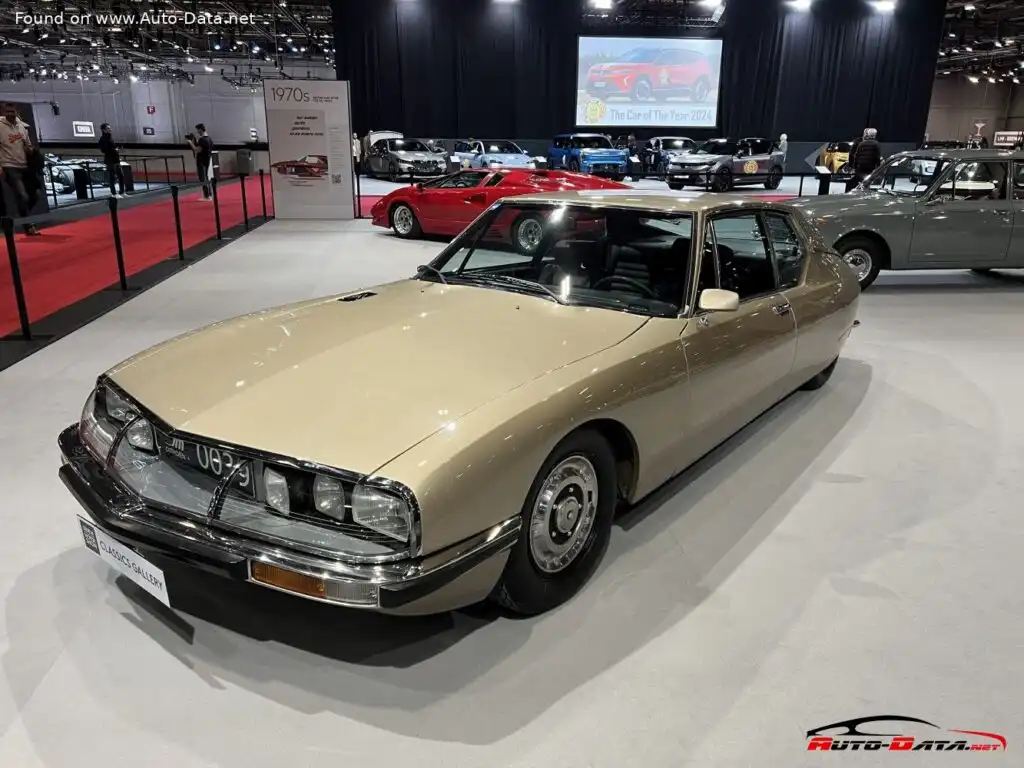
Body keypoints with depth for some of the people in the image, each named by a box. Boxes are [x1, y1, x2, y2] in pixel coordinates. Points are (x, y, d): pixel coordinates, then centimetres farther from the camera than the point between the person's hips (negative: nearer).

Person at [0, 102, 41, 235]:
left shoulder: (22, 126, 11)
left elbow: (29, 144, 23)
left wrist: (30, 149, -2)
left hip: (24, 166, 6)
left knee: (33, 196, 9)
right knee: (22, 197, -13)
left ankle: (23, 219, 29)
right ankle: (29, 226, -6)